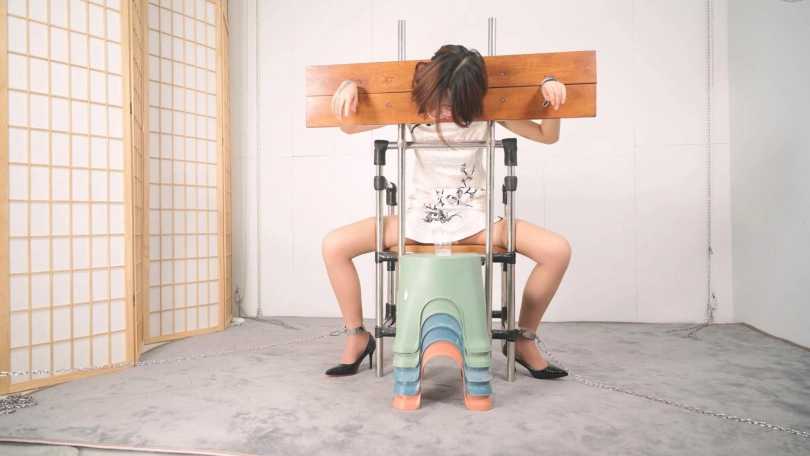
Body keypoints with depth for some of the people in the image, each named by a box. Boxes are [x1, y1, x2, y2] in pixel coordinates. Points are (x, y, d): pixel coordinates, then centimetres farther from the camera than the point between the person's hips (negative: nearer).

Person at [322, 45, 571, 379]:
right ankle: (358, 337, 4)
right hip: (419, 216, 1)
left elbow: (548, 136, -1)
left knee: (557, 250, -21)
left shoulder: (485, 111, -8)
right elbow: (350, 127, 1)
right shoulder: (412, 104, -7)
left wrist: (549, 90, -19)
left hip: (474, 217, 0)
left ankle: (524, 340, 2)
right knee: (334, 245, -18)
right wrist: (349, 87, -19)